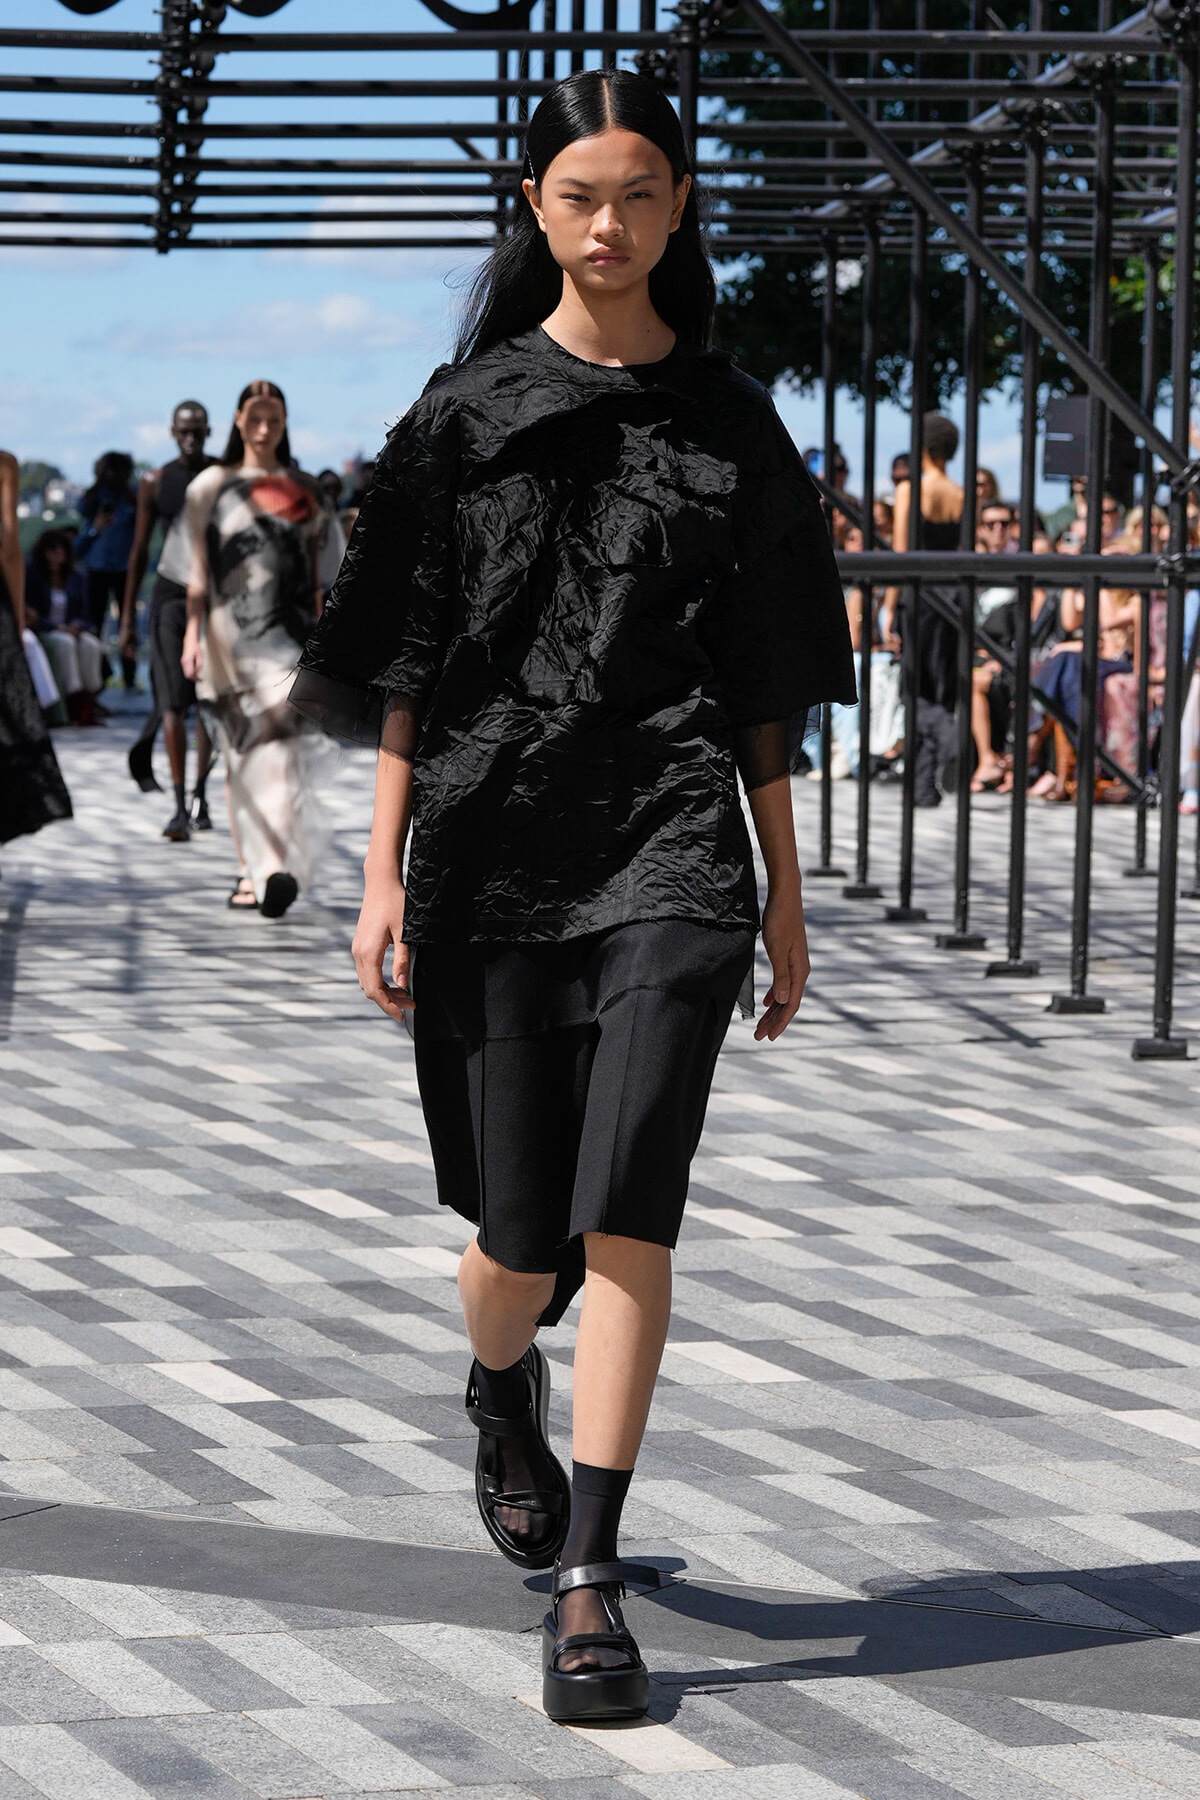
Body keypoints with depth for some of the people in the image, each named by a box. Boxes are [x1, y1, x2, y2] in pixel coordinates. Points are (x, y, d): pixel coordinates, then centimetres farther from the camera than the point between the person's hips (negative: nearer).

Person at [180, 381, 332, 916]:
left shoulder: (305, 491, 14)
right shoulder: (212, 486, 9)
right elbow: (198, 569, 6)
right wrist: (192, 632, -4)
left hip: (291, 632, 1)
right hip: (234, 632, 0)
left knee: (287, 742, -13)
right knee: (244, 753, 2)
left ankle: (280, 868, -18)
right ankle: (252, 864, 9)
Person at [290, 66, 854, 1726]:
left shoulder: (729, 422, 8)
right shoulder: (468, 412, 5)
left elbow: (763, 680, 11)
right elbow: (409, 659, 4)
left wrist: (785, 889, 9)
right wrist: (384, 875, -2)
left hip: (668, 841, 0)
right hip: (495, 841, 0)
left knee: (628, 1203, -14)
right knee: (522, 1228, 5)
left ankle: (589, 1582, -11)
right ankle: (501, 1391, 42)